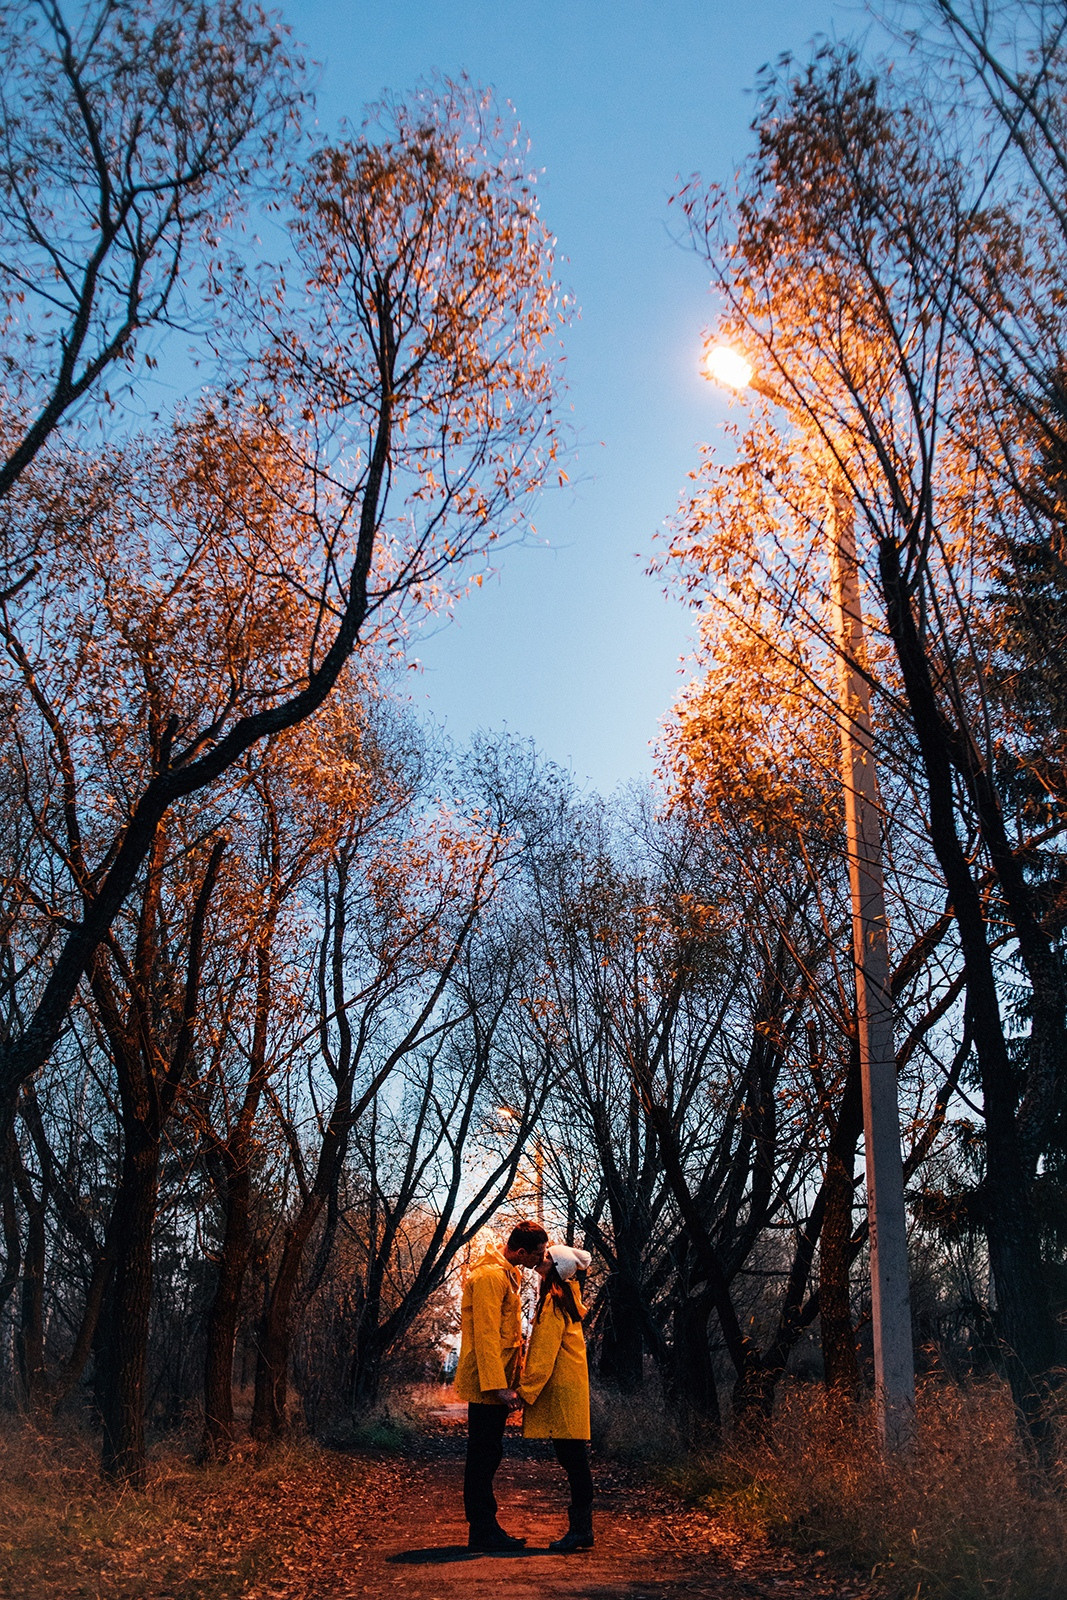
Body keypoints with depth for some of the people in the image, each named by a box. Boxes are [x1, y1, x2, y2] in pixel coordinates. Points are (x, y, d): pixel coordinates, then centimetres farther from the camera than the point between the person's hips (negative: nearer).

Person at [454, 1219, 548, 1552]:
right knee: (484, 1456, -4)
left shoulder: (504, 1275, 16)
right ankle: (483, 1532, 2)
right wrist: (499, 1385, -24)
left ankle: (484, 1529, 19)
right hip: (487, 1384, -10)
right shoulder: (490, 1276, -17)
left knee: (486, 1456, 13)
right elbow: (486, 1335, -22)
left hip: (495, 1384, 10)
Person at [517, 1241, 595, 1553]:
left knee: (572, 1458, -7)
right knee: (574, 1459, 9)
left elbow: (543, 1354, -16)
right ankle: (581, 1528, 12)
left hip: (561, 1390, -10)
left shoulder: (553, 1303, -14)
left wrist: (525, 1390, -13)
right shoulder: (566, 1294, 14)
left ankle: (581, 1530, -4)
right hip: (569, 1389, 10)